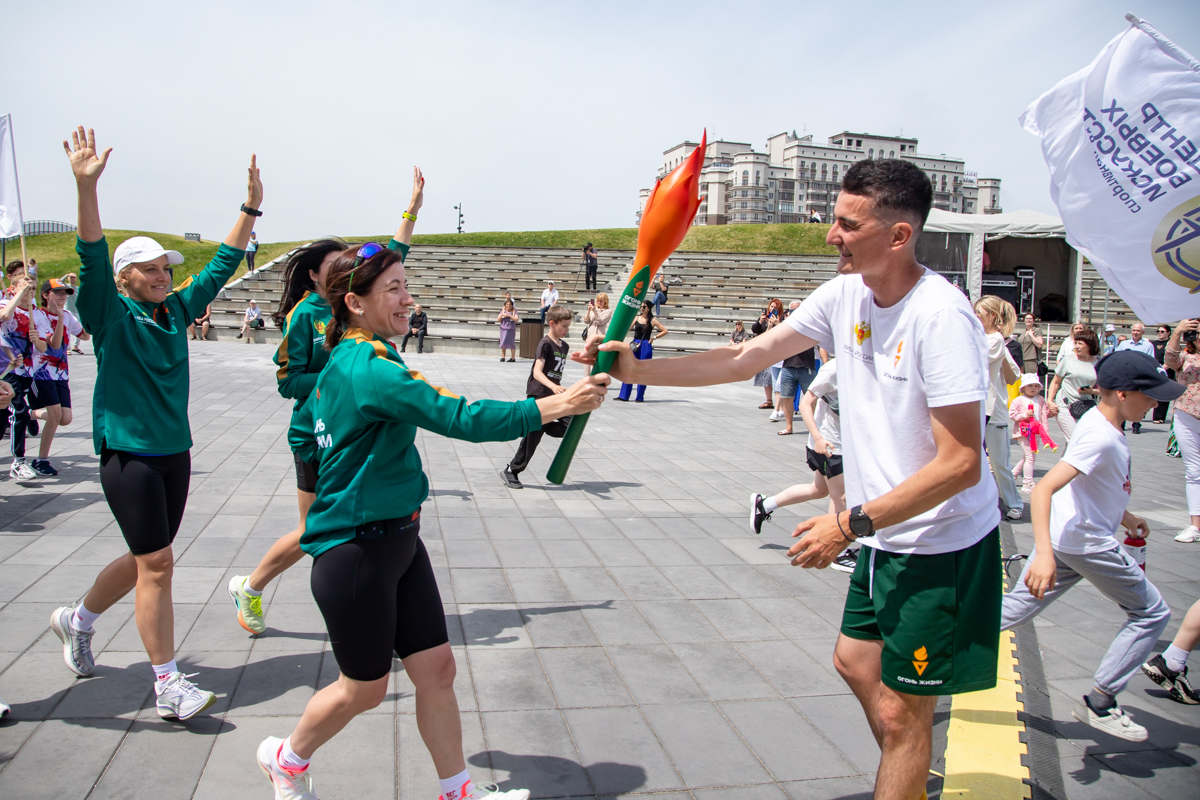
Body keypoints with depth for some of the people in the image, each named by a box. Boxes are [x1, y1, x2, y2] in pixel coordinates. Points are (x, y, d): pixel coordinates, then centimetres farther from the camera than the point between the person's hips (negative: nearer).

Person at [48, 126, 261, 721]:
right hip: (129, 455, -7)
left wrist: (250, 208, 2)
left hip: (175, 453, 7)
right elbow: (92, 258, -22)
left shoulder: (177, 310, 8)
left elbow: (222, 265, 8)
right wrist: (86, 186, -34)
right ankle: (168, 686, 3)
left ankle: (77, 620, 43)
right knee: (156, 565, -7)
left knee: (146, 560, 17)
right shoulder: (111, 315, -7)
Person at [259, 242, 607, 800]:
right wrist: (555, 405, -35)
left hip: (399, 540, 9)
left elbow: (302, 433, 21)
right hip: (356, 551, -9)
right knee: (364, 689, 12)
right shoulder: (369, 368, -23)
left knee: (436, 668, 11)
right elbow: (458, 418, -33)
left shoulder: (342, 362, 8)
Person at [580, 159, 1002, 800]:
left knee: (898, 711, 2)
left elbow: (960, 463, -25)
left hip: (943, 544, -8)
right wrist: (638, 370, -6)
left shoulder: (940, 316, -25)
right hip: (887, 535, 9)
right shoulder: (845, 295, -1)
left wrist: (851, 524, -24)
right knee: (856, 662, 24)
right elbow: (743, 359, 1)